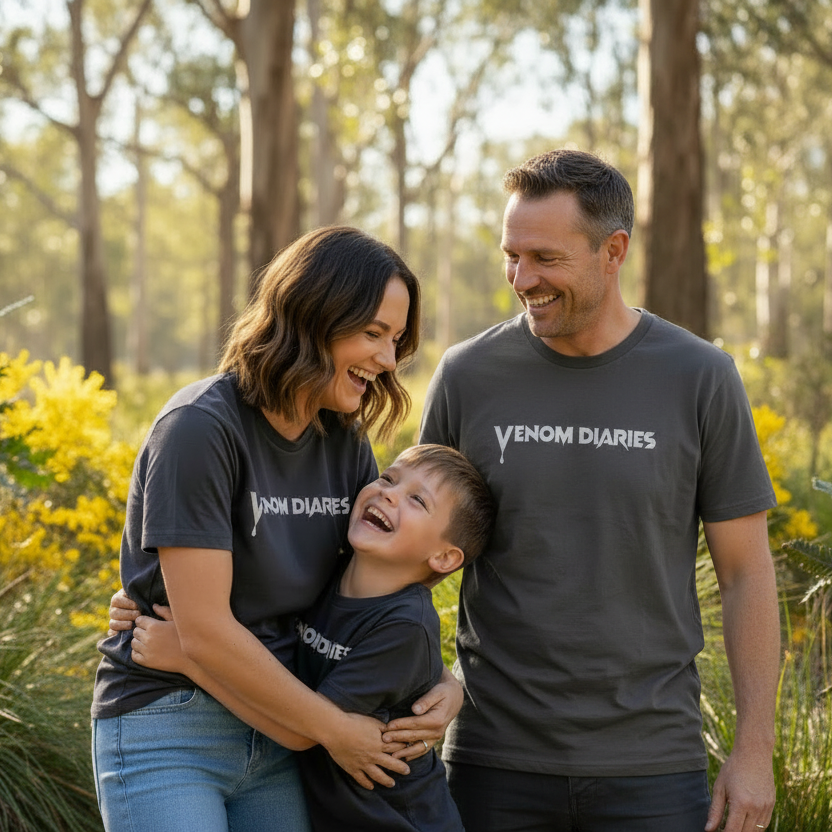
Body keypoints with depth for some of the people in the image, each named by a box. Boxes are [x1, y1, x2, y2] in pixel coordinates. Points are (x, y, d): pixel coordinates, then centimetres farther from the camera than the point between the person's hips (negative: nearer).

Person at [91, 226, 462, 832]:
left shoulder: (346, 442, 5)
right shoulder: (200, 429, -17)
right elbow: (205, 630, -21)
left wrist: (446, 680, -6)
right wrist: (334, 729, -13)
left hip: (274, 731, 7)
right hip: (165, 732, -6)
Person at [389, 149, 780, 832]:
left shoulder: (698, 378, -4)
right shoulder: (468, 375, -1)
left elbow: (746, 572, 1)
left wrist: (755, 749, -2)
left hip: (652, 766, -1)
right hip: (496, 759, 1)